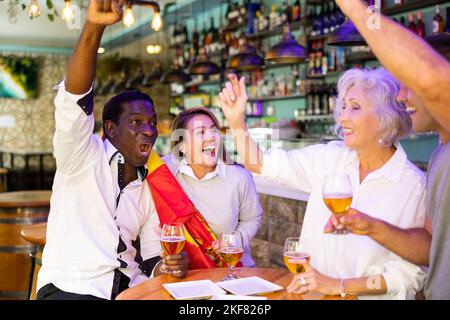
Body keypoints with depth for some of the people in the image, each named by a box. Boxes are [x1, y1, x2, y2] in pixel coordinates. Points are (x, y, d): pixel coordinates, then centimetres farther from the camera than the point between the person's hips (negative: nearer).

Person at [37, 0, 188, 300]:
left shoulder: (150, 188, 16)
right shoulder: (83, 157, 0)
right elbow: (74, 101, -18)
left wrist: (165, 266, -7)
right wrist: (94, 27, -31)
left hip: (132, 289, 5)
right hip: (72, 288, -4)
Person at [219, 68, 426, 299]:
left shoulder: (414, 185, -10)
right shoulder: (330, 157, 3)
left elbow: (409, 274, -11)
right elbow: (260, 164, 1)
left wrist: (339, 286, -18)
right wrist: (237, 121, -13)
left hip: (368, 297, -2)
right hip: (311, 292, 3)